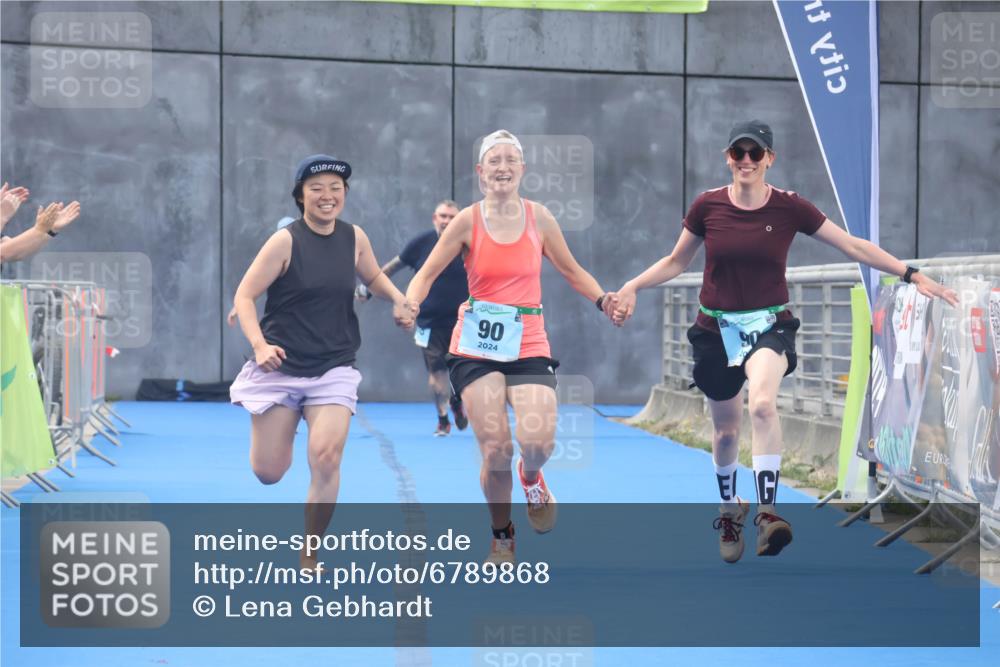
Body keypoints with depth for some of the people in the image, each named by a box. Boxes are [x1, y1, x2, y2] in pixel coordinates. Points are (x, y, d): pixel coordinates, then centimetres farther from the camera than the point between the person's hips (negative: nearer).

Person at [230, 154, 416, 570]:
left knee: (326, 459, -17)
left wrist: (399, 301, 2)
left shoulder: (355, 238, 2)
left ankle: (309, 557, 2)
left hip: (335, 368, 2)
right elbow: (245, 295, -10)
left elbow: (374, 277, 22)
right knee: (268, 473, 3)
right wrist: (259, 344, -26)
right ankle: (284, 428, 42)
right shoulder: (285, 240, -11)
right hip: (280, 366, -2)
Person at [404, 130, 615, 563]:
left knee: (537, 442, -19)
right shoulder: (467, 222, -1)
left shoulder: (539, 217, 3)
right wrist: (410, 306, -17)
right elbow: (427, 273, 2)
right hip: (476, 346, -1)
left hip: (528, 344, 1)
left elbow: (571, 271, 13)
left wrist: (603, 300, -3)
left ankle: (531, 477, 21)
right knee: (495, 450, -8)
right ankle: (501, 535, 19)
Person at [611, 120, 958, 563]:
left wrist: (912, 275, -6)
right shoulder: (707, 206, -4)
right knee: (726, 429, 12)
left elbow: (854, 247, -2)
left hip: (769, 326, -2)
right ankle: (729, 511, 39)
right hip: (717, 328, 2)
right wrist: (632, 286, -4)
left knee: (762, 403, -32)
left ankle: (766, 514, -32)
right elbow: (676, 262, 10)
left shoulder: (789, 207, -6)